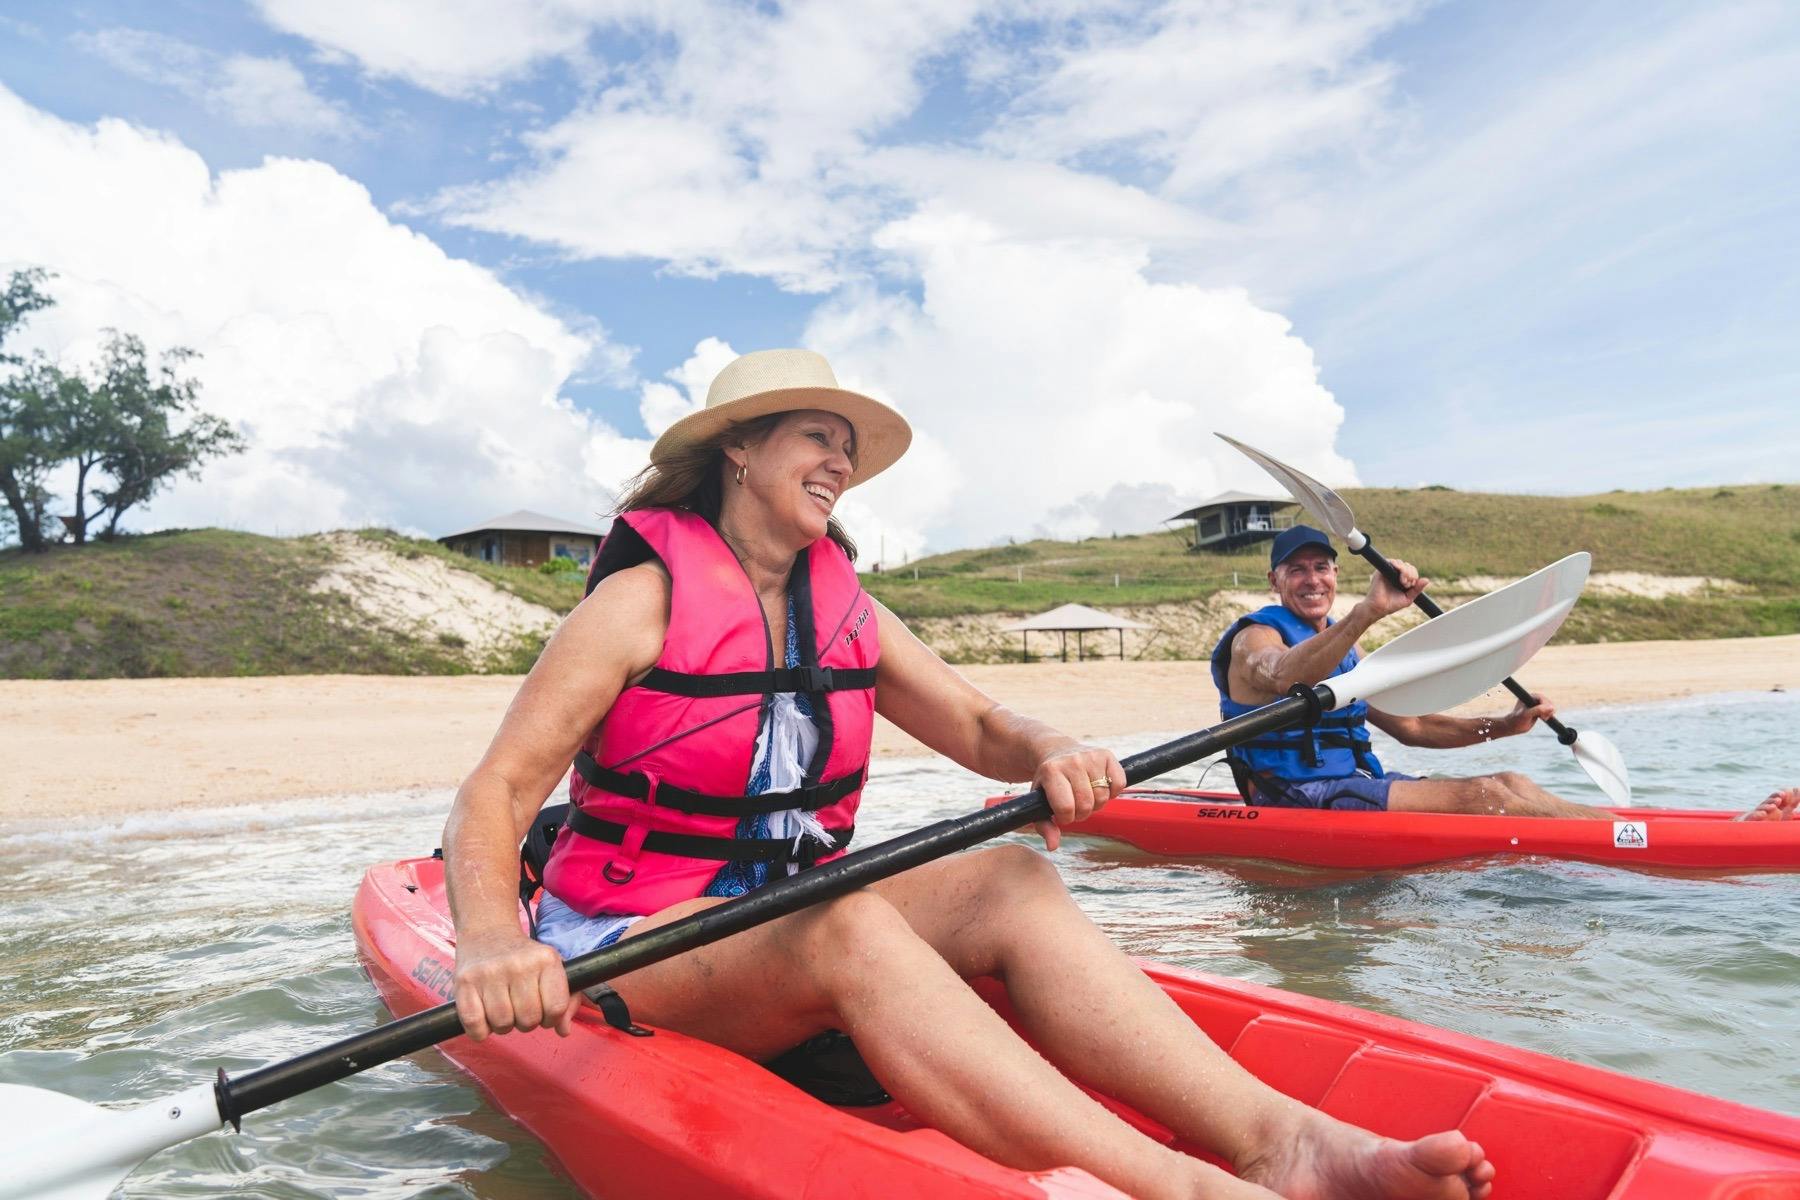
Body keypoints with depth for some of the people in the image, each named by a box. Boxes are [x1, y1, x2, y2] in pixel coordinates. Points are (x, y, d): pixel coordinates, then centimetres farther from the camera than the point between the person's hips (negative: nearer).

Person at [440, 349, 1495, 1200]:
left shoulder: (845, 607, 8)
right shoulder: (646, 598, -9)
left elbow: (979, 727, 3)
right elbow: (494, 794, -16)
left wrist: (1047, 752, -21)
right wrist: (492, 943, -36)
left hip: (794, 926, 5)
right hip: (633, 941, -5)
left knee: (1013, 881, -21)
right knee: (849, 927, -36)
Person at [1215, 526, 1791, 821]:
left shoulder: (1343, 647, 21)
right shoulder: (1254, 637, -6)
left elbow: (1410, 726, 21)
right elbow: (1284, 675, -32)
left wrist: (1501, 726, 8)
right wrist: (1370, 611, -43)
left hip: (1356, 786, 8)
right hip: (1297, 798, -8)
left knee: (1510, 784, -9)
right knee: (1484, 794, -20)